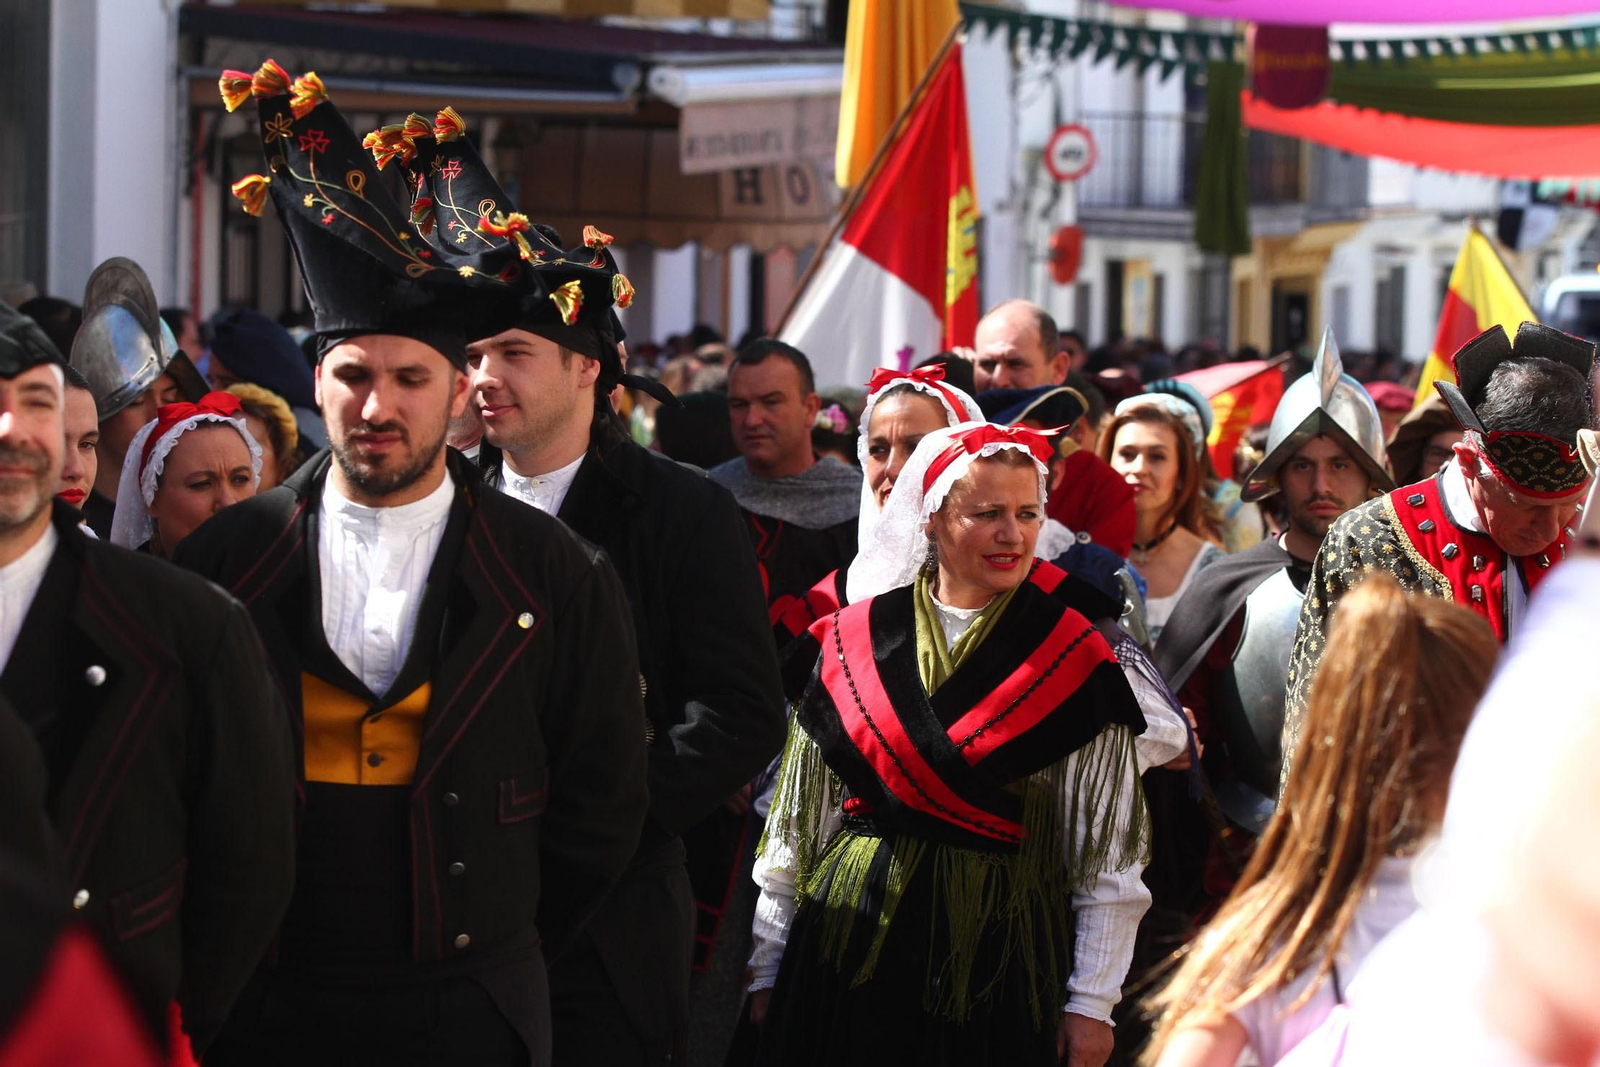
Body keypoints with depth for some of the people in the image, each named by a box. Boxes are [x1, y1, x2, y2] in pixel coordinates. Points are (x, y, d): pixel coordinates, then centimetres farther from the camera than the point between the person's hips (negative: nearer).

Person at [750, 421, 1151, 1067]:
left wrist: (1092, 1003, -7)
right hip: (851, 941, 2)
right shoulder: (854, 641, 4)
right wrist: (767, 969, 10)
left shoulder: (1073, 661, -2)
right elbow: (799, 821, 10)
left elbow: (1105, 856, -2)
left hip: (997, 952, -2)